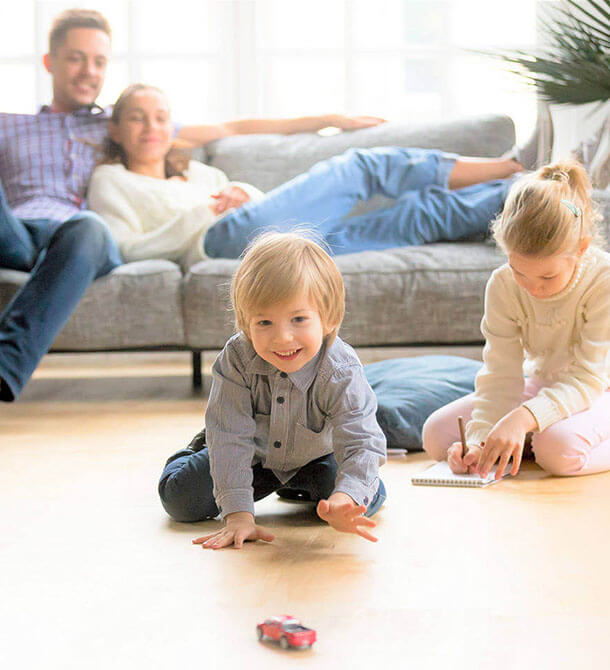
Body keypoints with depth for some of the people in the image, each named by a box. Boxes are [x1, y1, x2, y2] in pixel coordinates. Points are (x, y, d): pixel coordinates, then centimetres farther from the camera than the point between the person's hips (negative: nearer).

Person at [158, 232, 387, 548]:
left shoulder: (341, 373, -36)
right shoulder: (236, 359, -33)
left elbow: (362, 444, -43)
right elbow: (231, 438, -34)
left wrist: (344, 500, -64)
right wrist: (238, 515, -42)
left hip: (313, 456, 0)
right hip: (253, 454, 0)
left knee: (368, 499, -16)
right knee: (181, 498, -10)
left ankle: (300, 485, 18)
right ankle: (200, 451, 28)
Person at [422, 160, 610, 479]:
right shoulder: (503, 285, -15)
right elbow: (501, 376, -13)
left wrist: (523, 417, -45)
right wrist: (480, 439, -30)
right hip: (541, 388, 5)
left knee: (559, 447, -38)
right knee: (436, 434, -9)